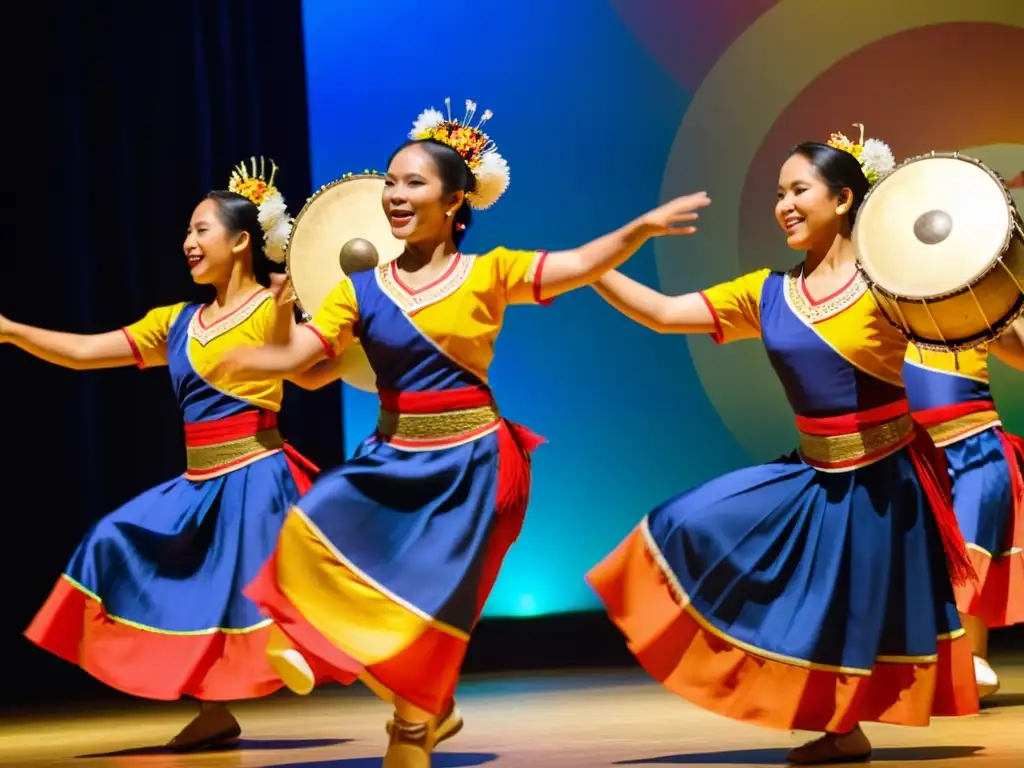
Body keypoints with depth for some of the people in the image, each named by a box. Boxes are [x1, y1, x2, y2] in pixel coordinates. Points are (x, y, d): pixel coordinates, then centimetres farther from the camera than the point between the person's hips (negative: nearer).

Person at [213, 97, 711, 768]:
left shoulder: (489, 273, -4)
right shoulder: (363, 291, 3)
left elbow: (578, 265, -15)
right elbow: (297, 355, -4)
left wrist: (639, 229, -30)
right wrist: (247, 359, -25)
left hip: (466, 465, -3)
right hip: (392, 459, 3)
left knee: (428, 602, -2)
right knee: (317, 525, -18)